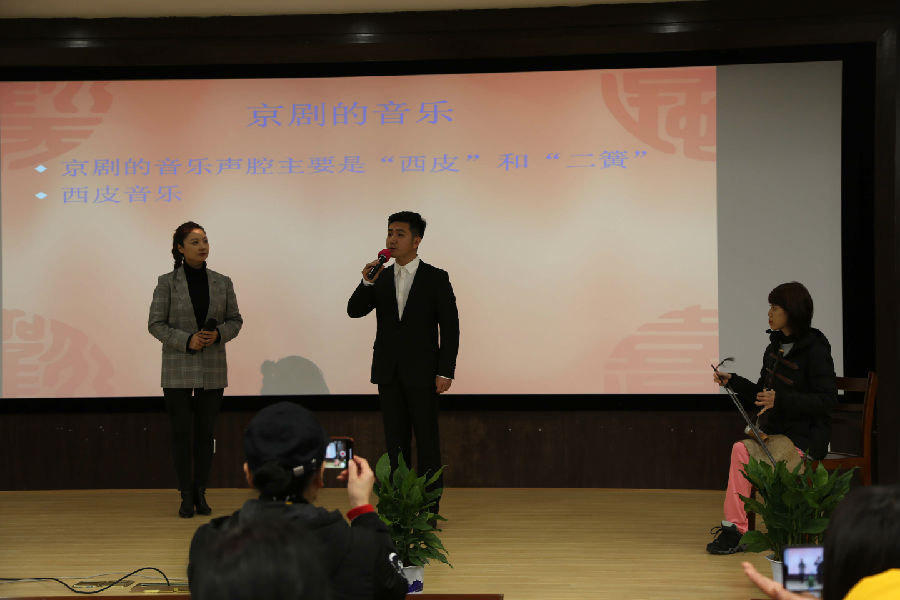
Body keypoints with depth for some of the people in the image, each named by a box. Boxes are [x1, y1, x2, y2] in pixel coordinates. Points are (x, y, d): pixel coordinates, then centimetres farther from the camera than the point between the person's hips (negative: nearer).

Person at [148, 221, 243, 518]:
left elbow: (235, 320, 10)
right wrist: (187, 340, -16)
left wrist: (219, 334, -11)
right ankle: (186, 496, 6)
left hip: (212, 370, 2)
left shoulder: (222, 282, 6)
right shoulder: (167, 282, -3)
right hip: (178, 369, -2)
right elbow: (156, 324, -4)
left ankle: (201, 493, 13)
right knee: (181, 431, -1)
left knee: (206, 432, 5)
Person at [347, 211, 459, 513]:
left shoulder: (436, 278, -2)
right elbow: (354, 310, 0)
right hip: (389, 373, 4)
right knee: (395, 442, 7)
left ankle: (429, 509, 1)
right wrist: (367, 283, -17)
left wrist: (446, 372, -10)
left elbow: (450, 327, -4)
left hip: (422, 372, -4)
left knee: (427, 441, -2)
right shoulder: (380, 278, 10)